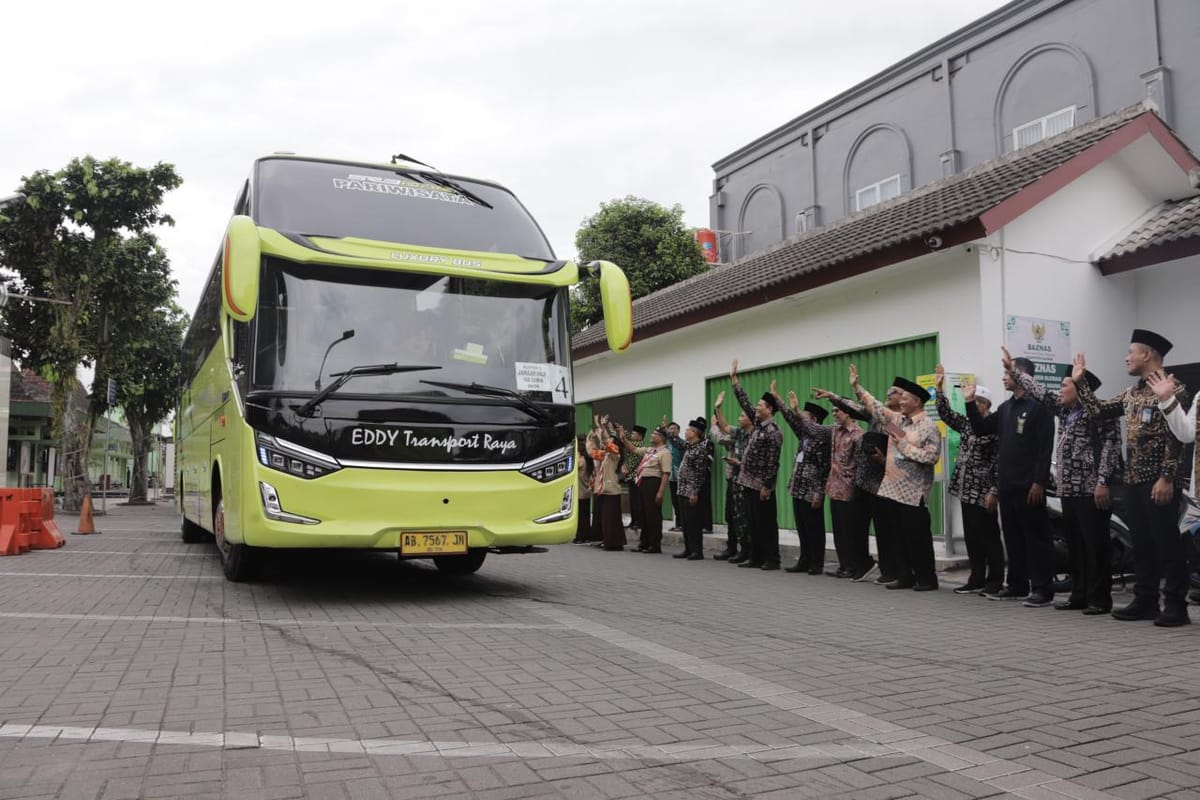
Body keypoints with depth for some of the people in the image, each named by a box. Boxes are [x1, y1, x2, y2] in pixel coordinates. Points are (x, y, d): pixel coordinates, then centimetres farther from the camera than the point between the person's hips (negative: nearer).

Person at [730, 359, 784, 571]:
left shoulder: (773, 432, -14)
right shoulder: (758, 424, 11)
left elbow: (772, 462, -17)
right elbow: (744, 402, 17)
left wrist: (767, 486, -20)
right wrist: (734, 378, 19)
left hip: (761, 485, -9)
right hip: (748, 482, 9)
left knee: (767, 524, -1)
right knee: (753, 523, 12)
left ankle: (772, 560, 6)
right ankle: (756, 558, 18)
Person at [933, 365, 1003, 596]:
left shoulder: (994, 427, -11)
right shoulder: (967, 423, 11)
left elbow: (999, 462, -14)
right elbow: (946, 414, 11)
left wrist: (994, 491, -18)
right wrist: (939, 388, 3)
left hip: (983, 492, -8)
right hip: (966, 490, 8)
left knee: (989, 537, 1)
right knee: (971, 537, 11)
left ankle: (995, 581, 9)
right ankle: (977, 580, 19)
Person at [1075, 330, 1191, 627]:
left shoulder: (1171, 388, -11)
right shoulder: (1132, 393, 15)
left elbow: (1176, 438, -16)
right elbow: (1098, 410, 18)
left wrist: (1167, 478, -20)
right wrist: (1079, 381, 17)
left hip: (1159, 482, -8)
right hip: (1134, 481, 8)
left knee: (1168, 544, -2)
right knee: (1141, 544, 12)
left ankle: (1176, 607, 5)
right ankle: (1145, 601, 20)